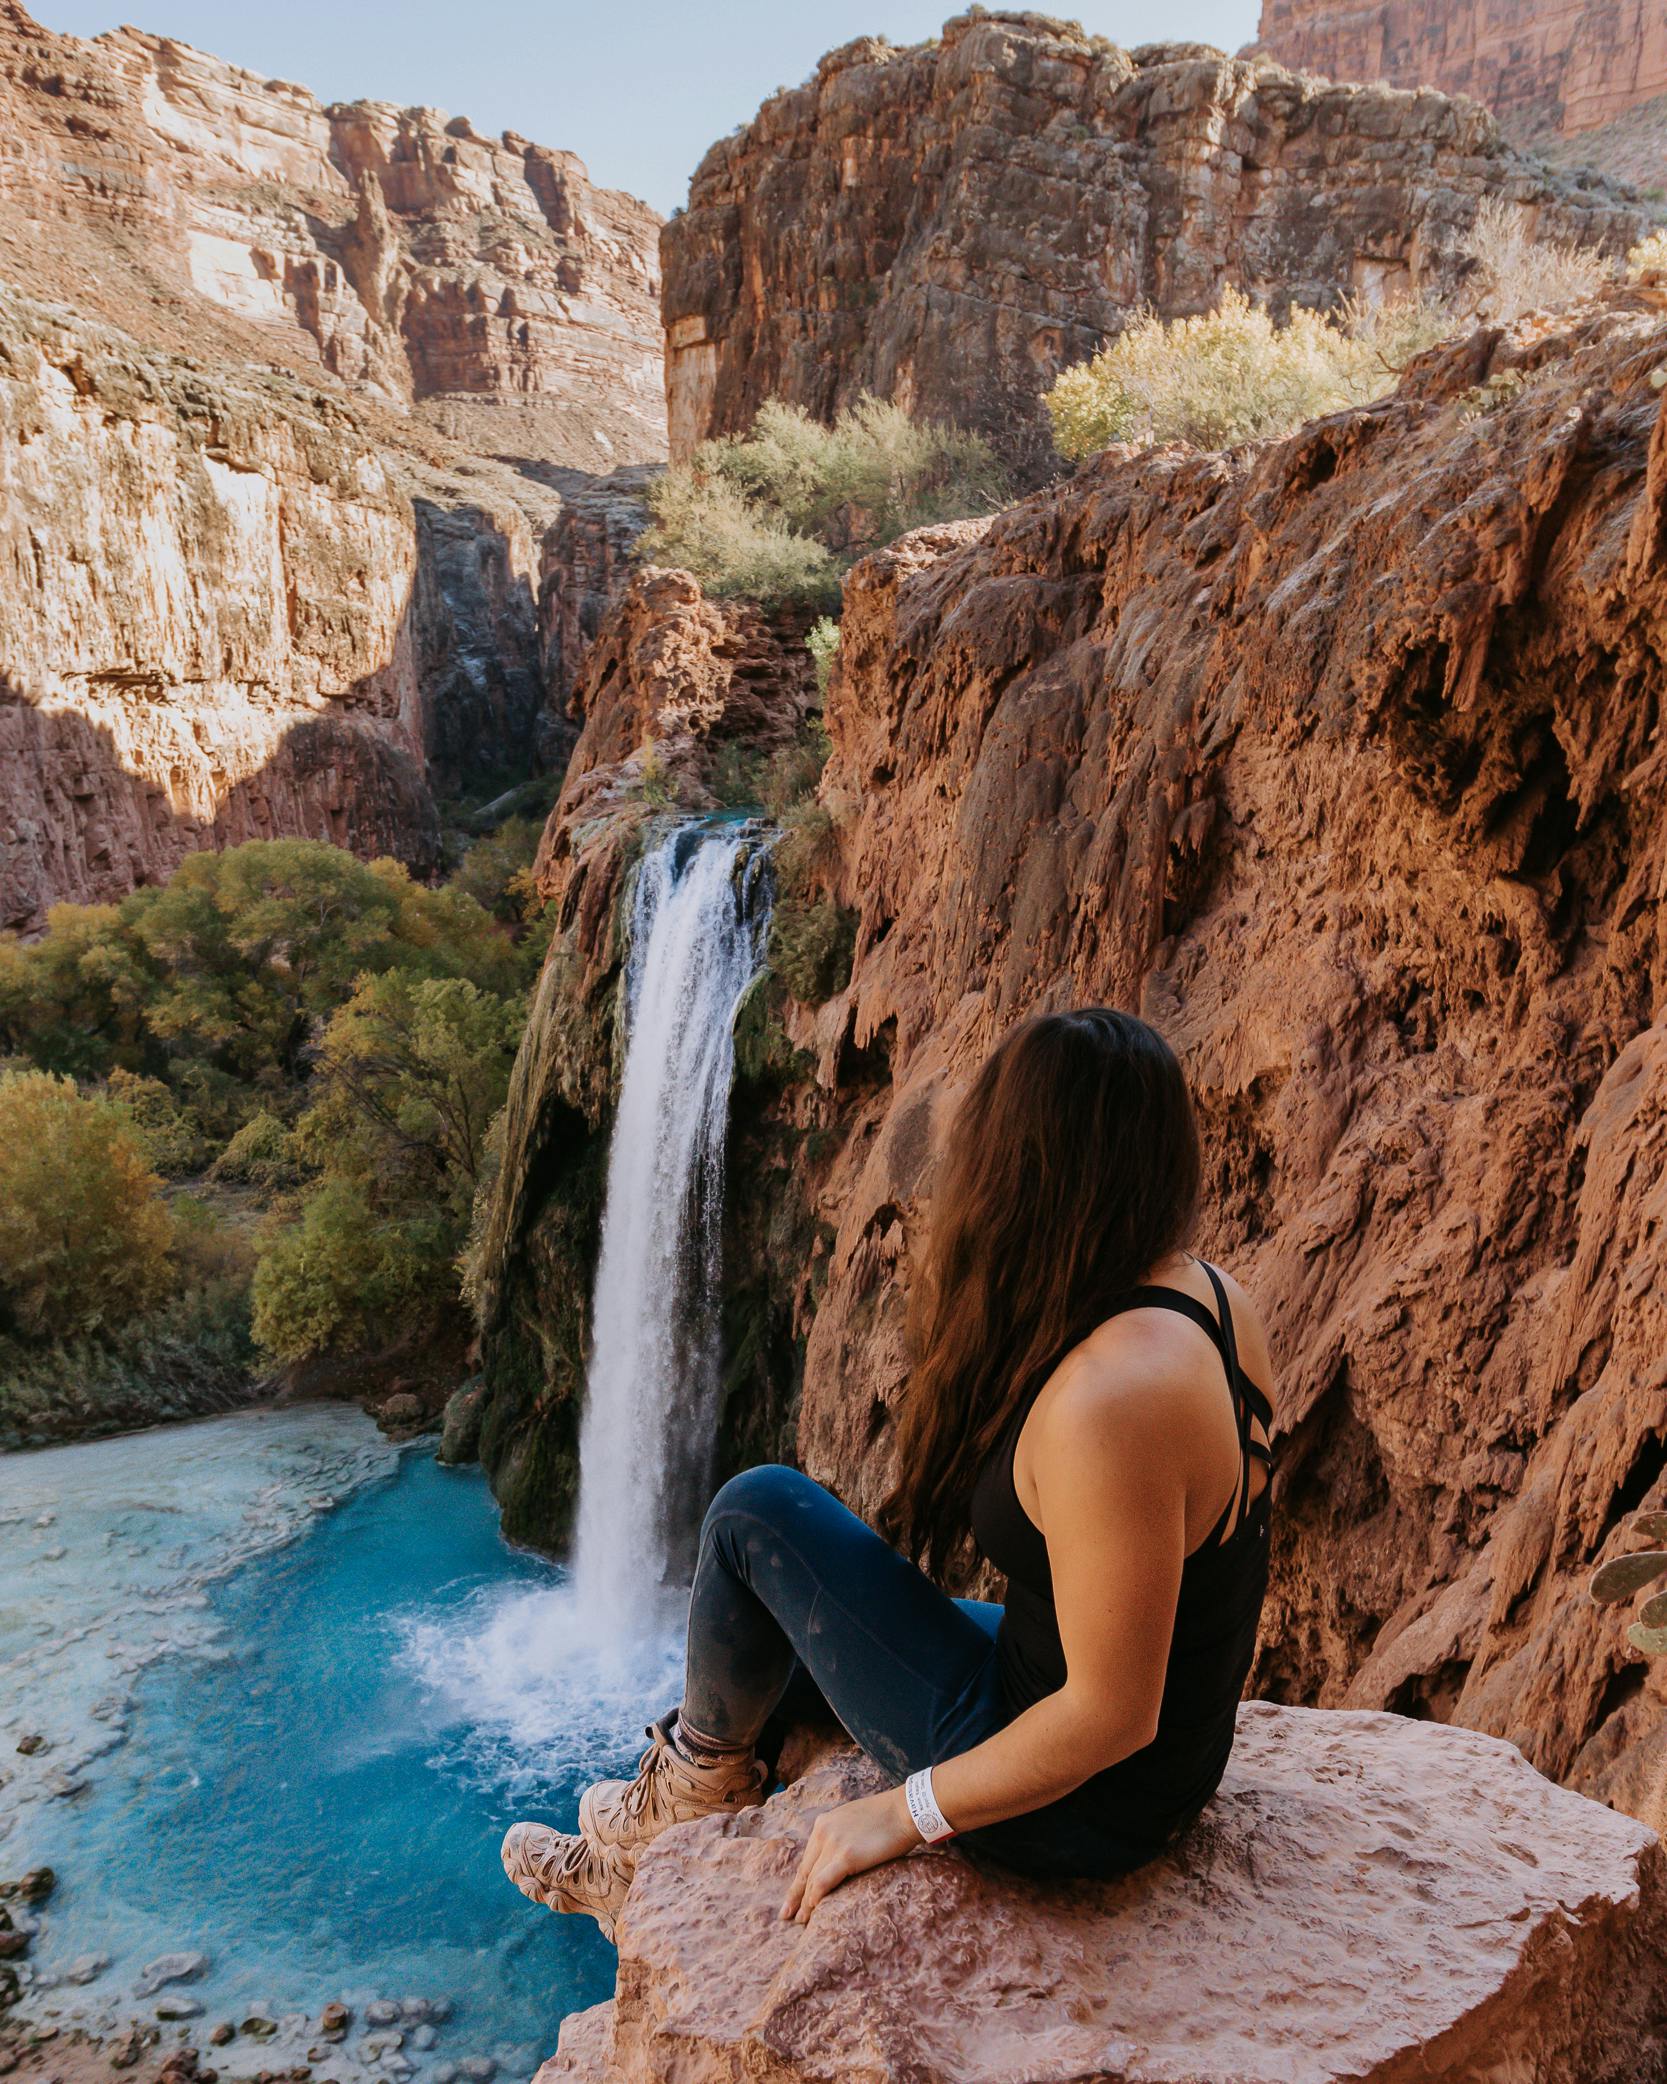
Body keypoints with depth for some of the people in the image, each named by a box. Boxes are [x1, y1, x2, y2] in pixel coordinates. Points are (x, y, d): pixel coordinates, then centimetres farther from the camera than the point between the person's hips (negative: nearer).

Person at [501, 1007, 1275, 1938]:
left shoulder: (1107, 1398, -34)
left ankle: (704, 1765, 24)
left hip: (1074, 1808, -9)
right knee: (783, 1633, 24)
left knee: (760, 1513, -4)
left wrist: (904, 1812, -16)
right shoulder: (1217, 1298, -6)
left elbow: (1114, 1714, -27)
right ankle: (642, 1864, 47)